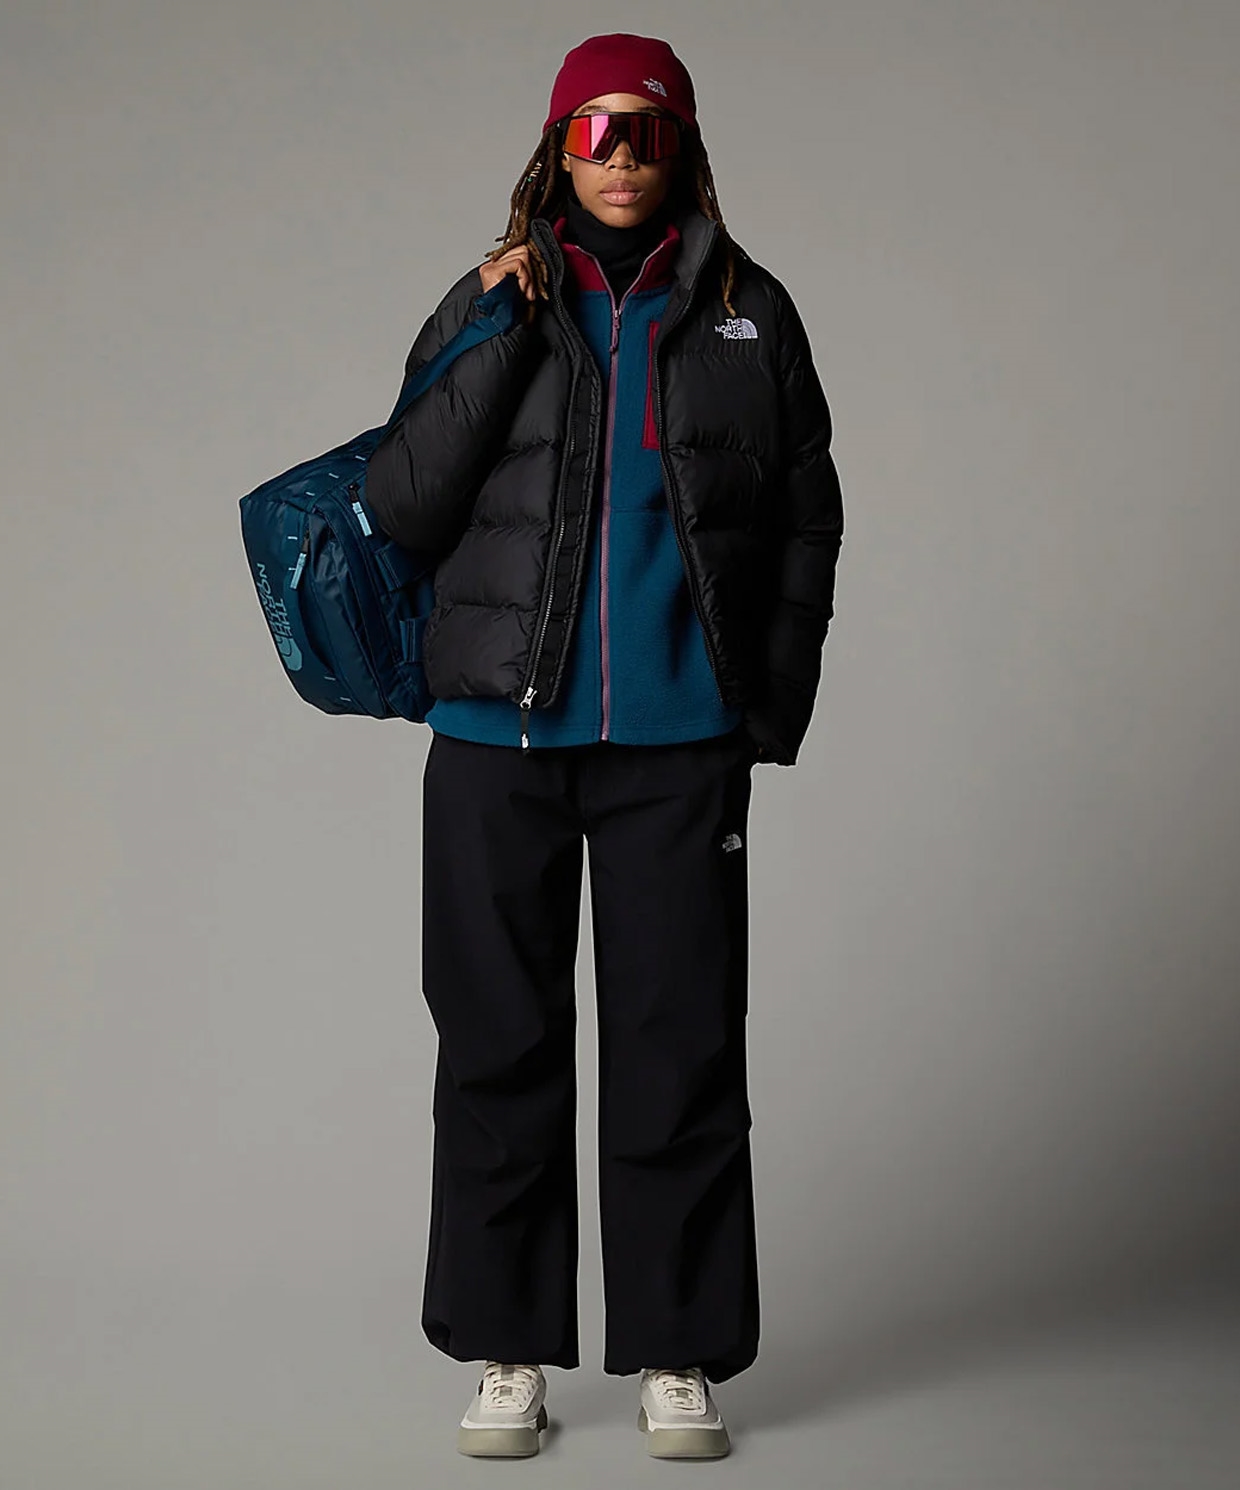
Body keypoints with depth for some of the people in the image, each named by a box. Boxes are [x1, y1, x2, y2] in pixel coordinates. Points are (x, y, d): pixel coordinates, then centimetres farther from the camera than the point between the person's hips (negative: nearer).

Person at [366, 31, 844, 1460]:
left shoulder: (748, 311, 8)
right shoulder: (491, 300, 7)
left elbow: (805, 520, 11)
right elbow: (402, 506, -2)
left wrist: (774, 708, 4)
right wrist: (498, 336, -10)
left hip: (680, 738, 0)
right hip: (500, 731, 0)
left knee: (680, 1045, 2)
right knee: (500, 1040, 5)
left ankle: (676, 1356, 14)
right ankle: (508, 1352, 17)